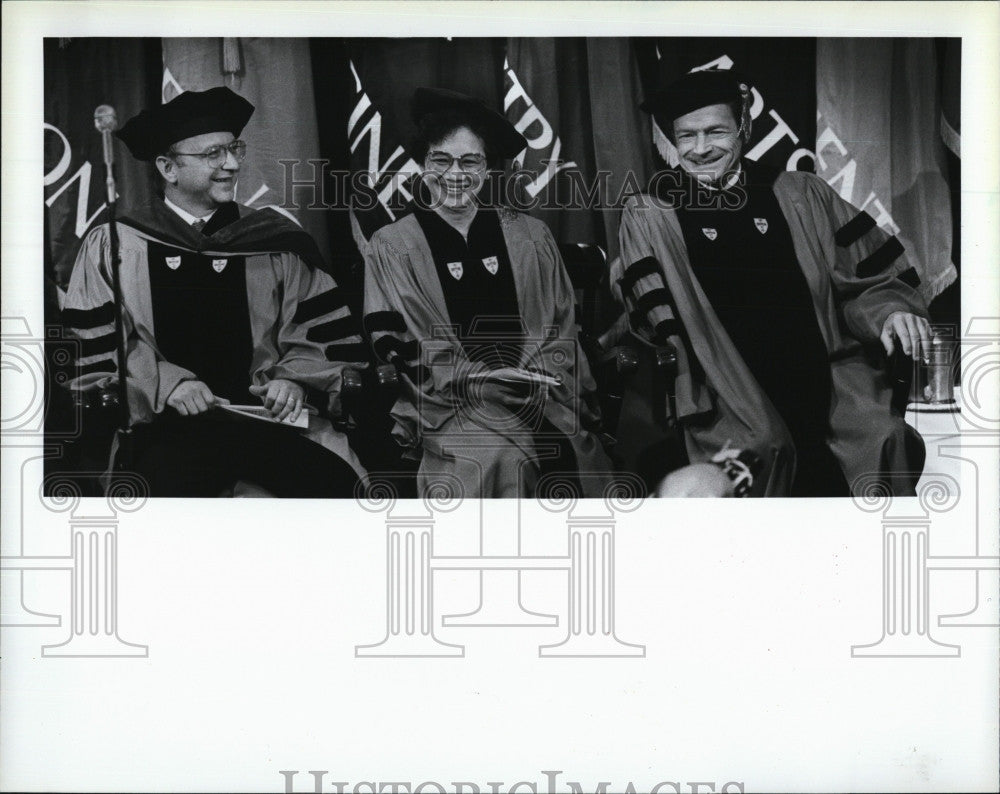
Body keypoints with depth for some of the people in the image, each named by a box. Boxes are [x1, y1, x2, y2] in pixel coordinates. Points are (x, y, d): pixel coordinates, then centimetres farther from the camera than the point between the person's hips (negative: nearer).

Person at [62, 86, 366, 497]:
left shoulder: (276, 242, 14)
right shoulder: (114, 247, 8)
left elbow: (327, 335, 11)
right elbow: (93, 350, 2)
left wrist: (294, 377, -8)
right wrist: (165, 381, -13)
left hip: (268, 417, 2)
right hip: (164, 427, -2)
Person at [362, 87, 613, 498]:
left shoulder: (531, 237, 17)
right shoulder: (392, 246, 9)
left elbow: (562, 325, 15)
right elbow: (393, 345, 2)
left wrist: (533, 376, -6)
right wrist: (474, 376, -11)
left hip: (543, 400, 3)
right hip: (451, 404, -2)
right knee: (497, 459, -32)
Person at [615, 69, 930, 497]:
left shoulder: (801, 196, 14)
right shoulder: (648, 216, 10)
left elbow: (865, 278, 14)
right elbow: (657, 321, 3)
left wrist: (890, 312, -6)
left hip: (829, 371, 2)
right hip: (730, 389, -2)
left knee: (886, 440, -22)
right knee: (763, 450, -29)